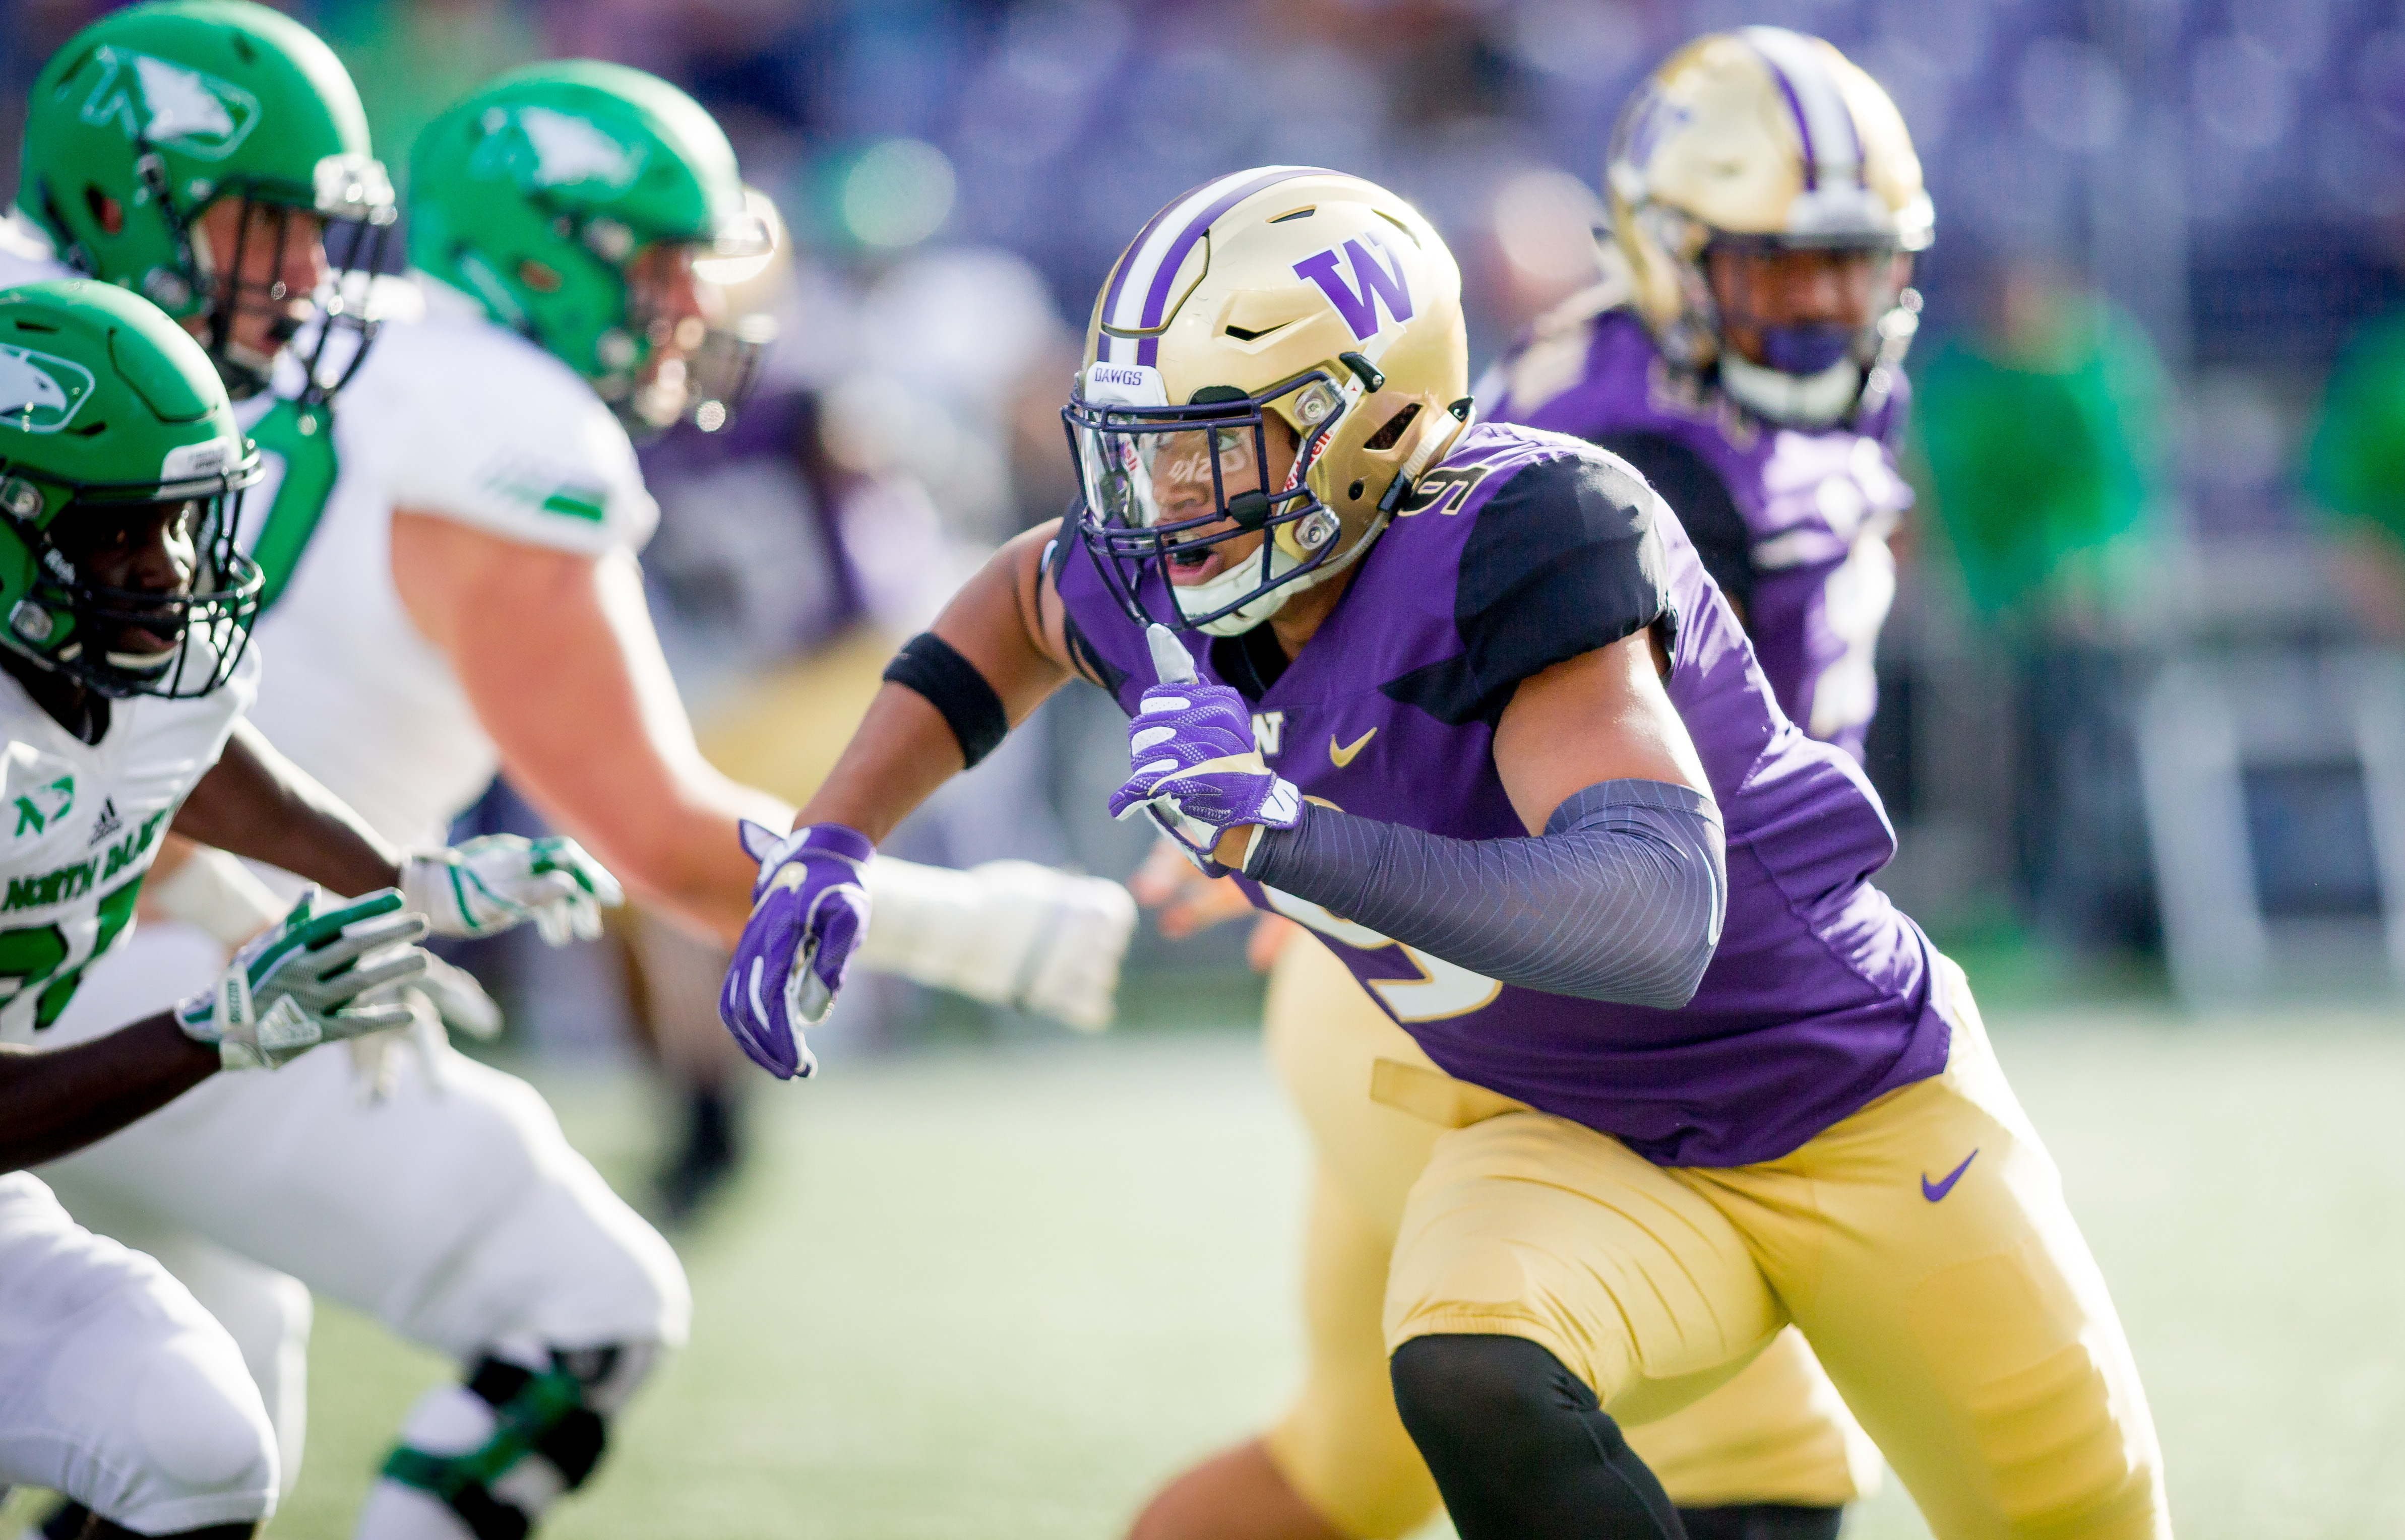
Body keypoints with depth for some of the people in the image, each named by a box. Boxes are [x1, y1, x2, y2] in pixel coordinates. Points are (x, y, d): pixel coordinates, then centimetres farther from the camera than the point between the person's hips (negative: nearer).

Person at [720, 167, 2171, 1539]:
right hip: (1576, 1143, 5)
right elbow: (1027, 600, 16)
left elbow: (1656, 926, -44)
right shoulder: (1169, 590, -11)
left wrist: (1294, 835, -52)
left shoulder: (1512, 545, -33)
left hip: (1861, 1118, -4)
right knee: (1470, 1376, -29)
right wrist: (828, 847, 6)